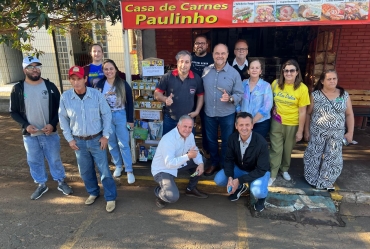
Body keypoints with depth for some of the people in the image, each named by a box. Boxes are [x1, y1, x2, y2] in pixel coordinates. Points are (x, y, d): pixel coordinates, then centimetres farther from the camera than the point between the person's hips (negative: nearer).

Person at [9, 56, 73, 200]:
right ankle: (41, 185, 31)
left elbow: (59, 108, 0)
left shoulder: (50, 86, -3)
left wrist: (52, 124, -14)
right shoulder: (18, 89, -2)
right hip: (29, 134, 1)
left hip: (50, 133, -1)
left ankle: (61, 182, 27)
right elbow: (13, 112, 3)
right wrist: (26, 125, -13)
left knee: (55, 159, 10)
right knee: (34, 161, 13)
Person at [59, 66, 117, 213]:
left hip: (97, 139, -2)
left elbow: (106, 115, -4)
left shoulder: (96, 94, -13)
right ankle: (93, 192, 39)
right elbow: (63, 119, 3)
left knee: (104, 169, 3)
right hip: (78, 141, 2)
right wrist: (69, 139, 1)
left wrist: (105, 135, -6)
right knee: (85, 170, 16)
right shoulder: (65, 97, -8)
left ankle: (110, 198, 18)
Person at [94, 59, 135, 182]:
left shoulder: (123, 84, -6)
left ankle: (129, 170, 10)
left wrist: (130, 120, -5)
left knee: (123, 144, 1)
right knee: (112, 144, 14)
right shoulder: (100, 84, 0)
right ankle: (118, 166, 32)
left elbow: (130, 102, -3)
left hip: (121, 116, -3)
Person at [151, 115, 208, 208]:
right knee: (173, 197, -27)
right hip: (162, 170, -8)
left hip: (177, 164, 8)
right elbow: (169, 163, -37)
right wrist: (188, 156, -43)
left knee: (199, 161, 1)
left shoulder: (190, 135, -6)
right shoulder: (168, 139, -31)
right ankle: (159, 192, 9)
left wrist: (200, 164, -15)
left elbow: (195, 151, 5)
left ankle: (191, 189, 18)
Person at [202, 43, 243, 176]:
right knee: (211, 140, 17)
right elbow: (202, 90, 7)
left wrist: (230, 98, -29)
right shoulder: (206, 70, 0)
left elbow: (239, 94, -10)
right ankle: (214, 163, 37)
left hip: (227, 114, -3)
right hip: (209, 113, 3)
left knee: (226, 141, 12)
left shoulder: (234, 73, -10)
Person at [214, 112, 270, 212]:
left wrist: (239, 180, -31)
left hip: (259, 171, -4)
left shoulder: (261, 143, -32)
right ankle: (240, 187, 17)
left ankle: (261, 197, 6)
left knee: (257, 191, -34)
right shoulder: (233, 138, -18)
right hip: (239, 168, 5)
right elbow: (229, 159, -8)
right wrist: (230, 177, -26)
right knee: (218, 179, -14)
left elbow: (261, 170, -27)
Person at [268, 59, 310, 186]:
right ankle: (272, 175, 16)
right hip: (276, 122, 1)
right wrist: (273, 108, -1)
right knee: (276, 149, 3)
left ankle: (284, 170, 40)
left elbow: (302, 111, -10)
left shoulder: (302, 88, -13)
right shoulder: (275, 83, -5)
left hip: (292, 124, -1)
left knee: (288, 149, 17)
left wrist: (300, 130, -9)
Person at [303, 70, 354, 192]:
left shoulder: (344, 95, 1)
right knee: (313, 156, 9)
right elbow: (308, 114, 1)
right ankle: (312, 179, 28)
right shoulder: (315, 95, -5)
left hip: (336, 134, 2)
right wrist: (306, 131, 0)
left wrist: (350, 132, 0)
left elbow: (349, 114, 4)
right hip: (317, 132, -1)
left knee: (333, 158, 5)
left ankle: (326, 182, 23)